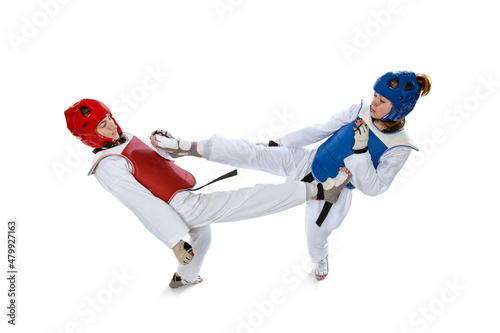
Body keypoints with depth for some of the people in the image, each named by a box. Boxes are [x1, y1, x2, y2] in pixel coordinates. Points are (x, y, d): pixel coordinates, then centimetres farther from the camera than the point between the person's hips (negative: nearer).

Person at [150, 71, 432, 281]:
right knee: (255, 154, -17)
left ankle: (321, 258, 62)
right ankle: (189, 147, -18)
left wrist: (361, 150, -34)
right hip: (308, 163, 2)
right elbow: (321, 130, -2)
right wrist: (280, 143, 1)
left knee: (316, 242, 22)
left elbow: (374, 188, -22)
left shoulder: (399, 148, -21)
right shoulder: (362, 112, -12)